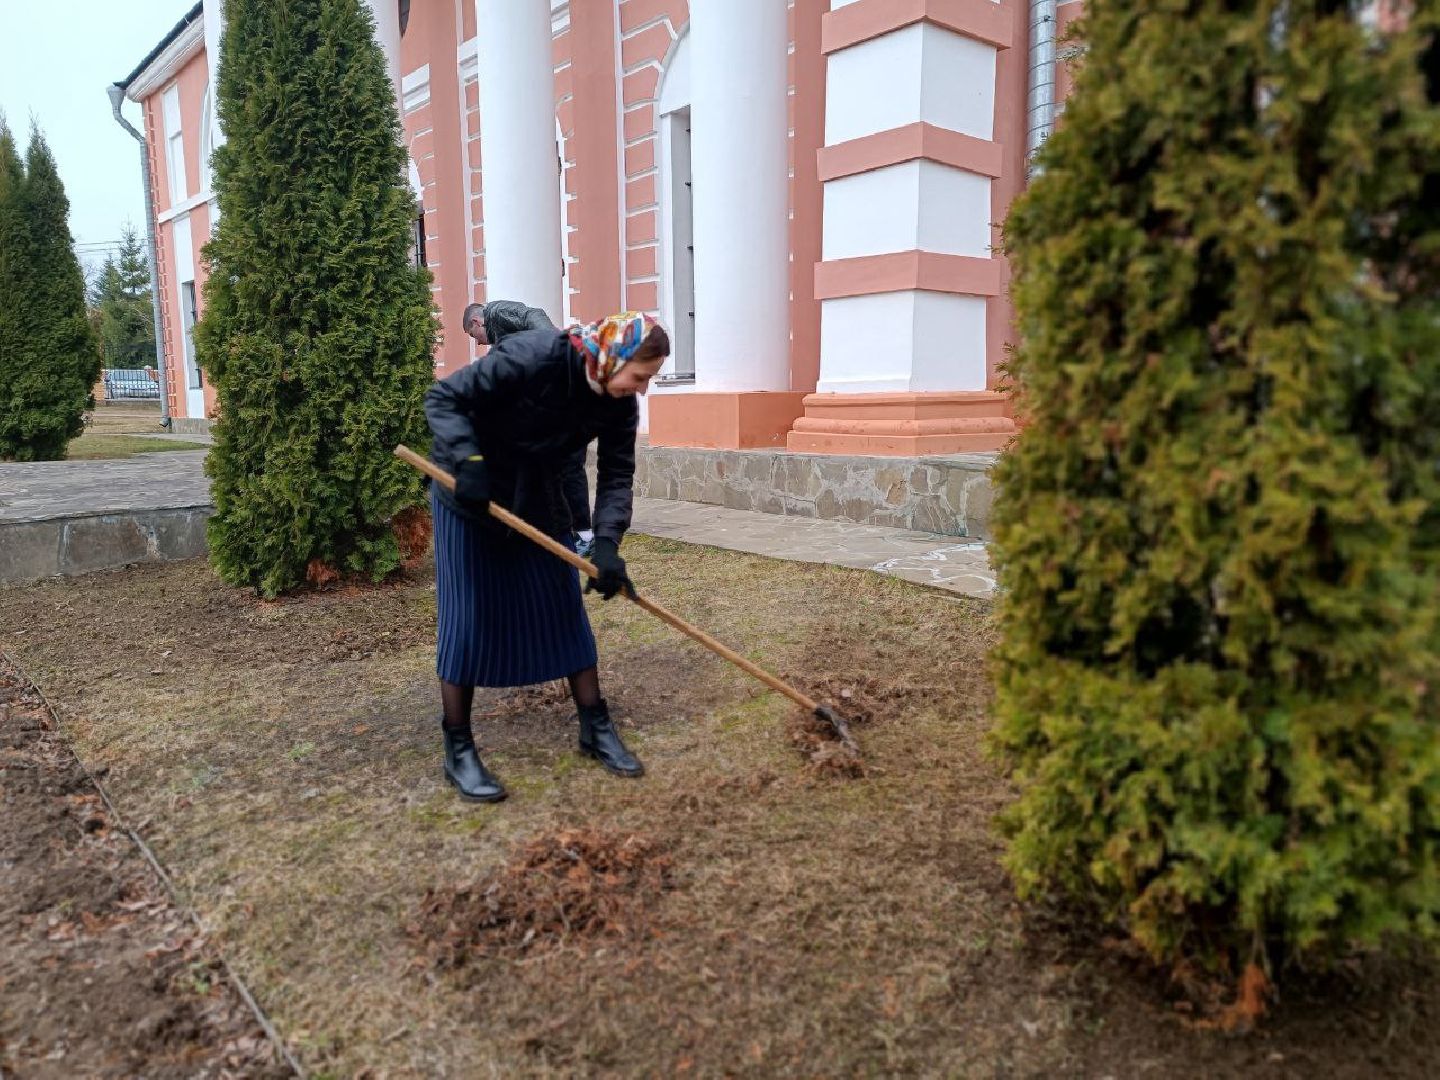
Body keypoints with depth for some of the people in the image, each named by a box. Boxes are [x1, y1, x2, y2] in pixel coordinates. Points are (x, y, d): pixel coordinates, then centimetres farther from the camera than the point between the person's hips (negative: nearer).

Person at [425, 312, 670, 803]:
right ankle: (458, 750, 8)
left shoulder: (619, 403, -11)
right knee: (467, 616, -4)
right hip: (470, 489, -6)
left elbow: (616, 476, -9)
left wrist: (606, 543, -23)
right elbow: (444, 398, -24)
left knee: (564, 607, 6)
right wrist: (468, 461, -37)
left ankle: (596, 728, 17)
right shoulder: (531, 357, -29)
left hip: (536, 496, 6)